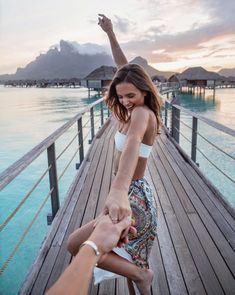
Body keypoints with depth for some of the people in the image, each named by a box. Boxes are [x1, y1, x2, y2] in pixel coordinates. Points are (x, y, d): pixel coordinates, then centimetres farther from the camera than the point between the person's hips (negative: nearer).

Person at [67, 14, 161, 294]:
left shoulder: (141, 114, -23)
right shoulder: (139, 111, 3)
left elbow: (132, 144, -46)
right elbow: (124, 69, 12)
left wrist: (118, 191, -63)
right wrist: (110, 34, 11)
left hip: (134, 197, -10)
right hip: (136, 193, 10)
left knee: (76, 244, -11)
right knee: (128, 258, 25)